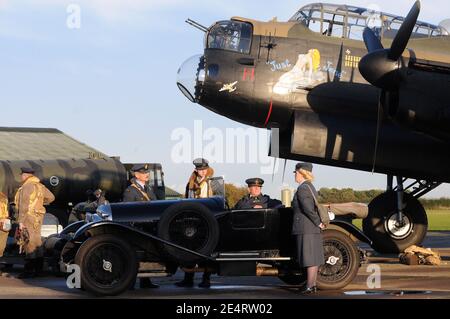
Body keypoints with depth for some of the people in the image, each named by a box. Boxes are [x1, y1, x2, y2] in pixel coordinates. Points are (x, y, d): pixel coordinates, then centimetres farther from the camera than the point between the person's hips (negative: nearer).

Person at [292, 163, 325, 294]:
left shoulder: (302, 188, -13)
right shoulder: (310, 187, 17)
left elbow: (308, 208, -21)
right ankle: (313, 284, 16)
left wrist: (318, 223, -15)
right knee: (314, 257, 11)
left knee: (310, 258, -8)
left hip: (306, 229, -10)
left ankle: (310, 287, -6)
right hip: (313, 229, 10)